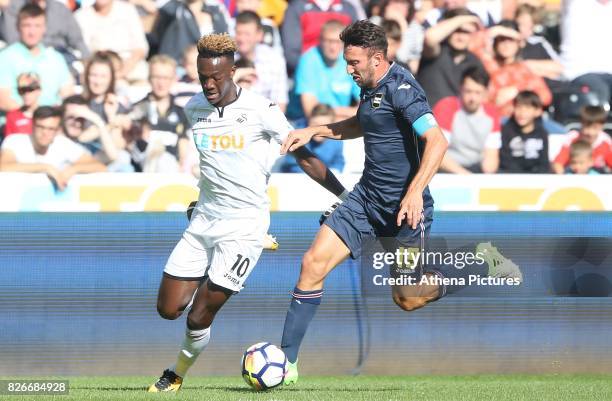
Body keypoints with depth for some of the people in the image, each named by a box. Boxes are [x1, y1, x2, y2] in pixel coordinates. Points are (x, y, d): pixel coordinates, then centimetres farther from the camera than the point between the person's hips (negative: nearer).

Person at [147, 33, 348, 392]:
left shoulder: (260, 110, -13)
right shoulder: (194, 108, 3)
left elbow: (303, 157, -5)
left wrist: (346, 197, -4)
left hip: (244, 224, -6)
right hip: (205, 219, 6)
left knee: (198, 318, -8)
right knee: (168, 309, 1)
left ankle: (178, 374, 18)